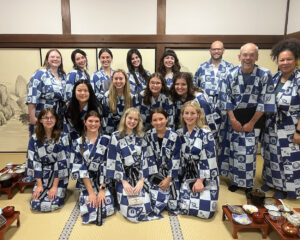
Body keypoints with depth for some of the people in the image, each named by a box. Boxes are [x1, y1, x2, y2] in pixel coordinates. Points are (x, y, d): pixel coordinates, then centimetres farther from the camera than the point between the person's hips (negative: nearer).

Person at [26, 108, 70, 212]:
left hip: (59, 176, -2)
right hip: (43, 176, 3)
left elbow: (62, 162, -15)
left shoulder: (62, 137, -13)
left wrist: (54, 186, -17)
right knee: (35, 204, -12)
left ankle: (60, 190, 15)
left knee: (52, 204, -18)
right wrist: (39, 185, -9)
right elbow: (34, 161, -4)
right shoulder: (34, 139, -4)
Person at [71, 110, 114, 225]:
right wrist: (91, 191, -14)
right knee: (90, 207, -21)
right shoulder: (78, 143, 1)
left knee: (106, 206, -21)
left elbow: (107, 165, -7)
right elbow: (80, 168, -5)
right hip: (86, 182, 0)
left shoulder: (106, 140, -1)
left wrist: (102, 190, -15)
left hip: (104, 181, 0)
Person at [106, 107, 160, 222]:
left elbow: (145, 159, 2)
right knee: (132, 213, -16)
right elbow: (113, 161, -5)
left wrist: (141, 180, -9)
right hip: (124, 178, -2)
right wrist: (124, 182, -11)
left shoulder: (141, 137, 6)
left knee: (145, 208, -14)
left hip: (139, 177, 2)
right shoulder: (116, 137, -1)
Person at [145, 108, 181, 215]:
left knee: (173, 206, -6)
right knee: (156, 204, -11)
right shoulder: (149, 135, -3)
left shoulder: (174, 137, -11)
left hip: (170, 174, -1)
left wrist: (169, 179, -14)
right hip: (154, 174, 2)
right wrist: (149, 174, -3)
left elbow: (176, 160, -11)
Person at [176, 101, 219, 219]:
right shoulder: (179, 133, 3)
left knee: (205, 211, -14)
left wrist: (200, 180, -16)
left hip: (206, 177, -3)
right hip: (188, 176, 4)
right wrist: (179, 177, 1)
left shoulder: (206, 134, -12)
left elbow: (210, 160, -14)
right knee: (184, 207, -11)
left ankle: (206, 198, 20)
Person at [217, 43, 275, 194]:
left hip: (253, 118, -2)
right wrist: (233, 120, -8)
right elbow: (225, 99, -3)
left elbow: (265, 102, -10)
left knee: (249, 151, 0)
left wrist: (251, 123, -9)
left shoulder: (265, 75, -12)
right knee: (234, 150, 9)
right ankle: (235, 180, 27)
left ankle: (248, 184, 20)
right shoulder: (231, 74, -6)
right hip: (234, 118, 2)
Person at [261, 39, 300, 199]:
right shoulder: (275, 77, 2)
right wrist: (267, 123, 9)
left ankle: (285, 188, 29)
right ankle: (271, 181, 39)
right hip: (272, 127, 6)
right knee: (272, 156, 19)